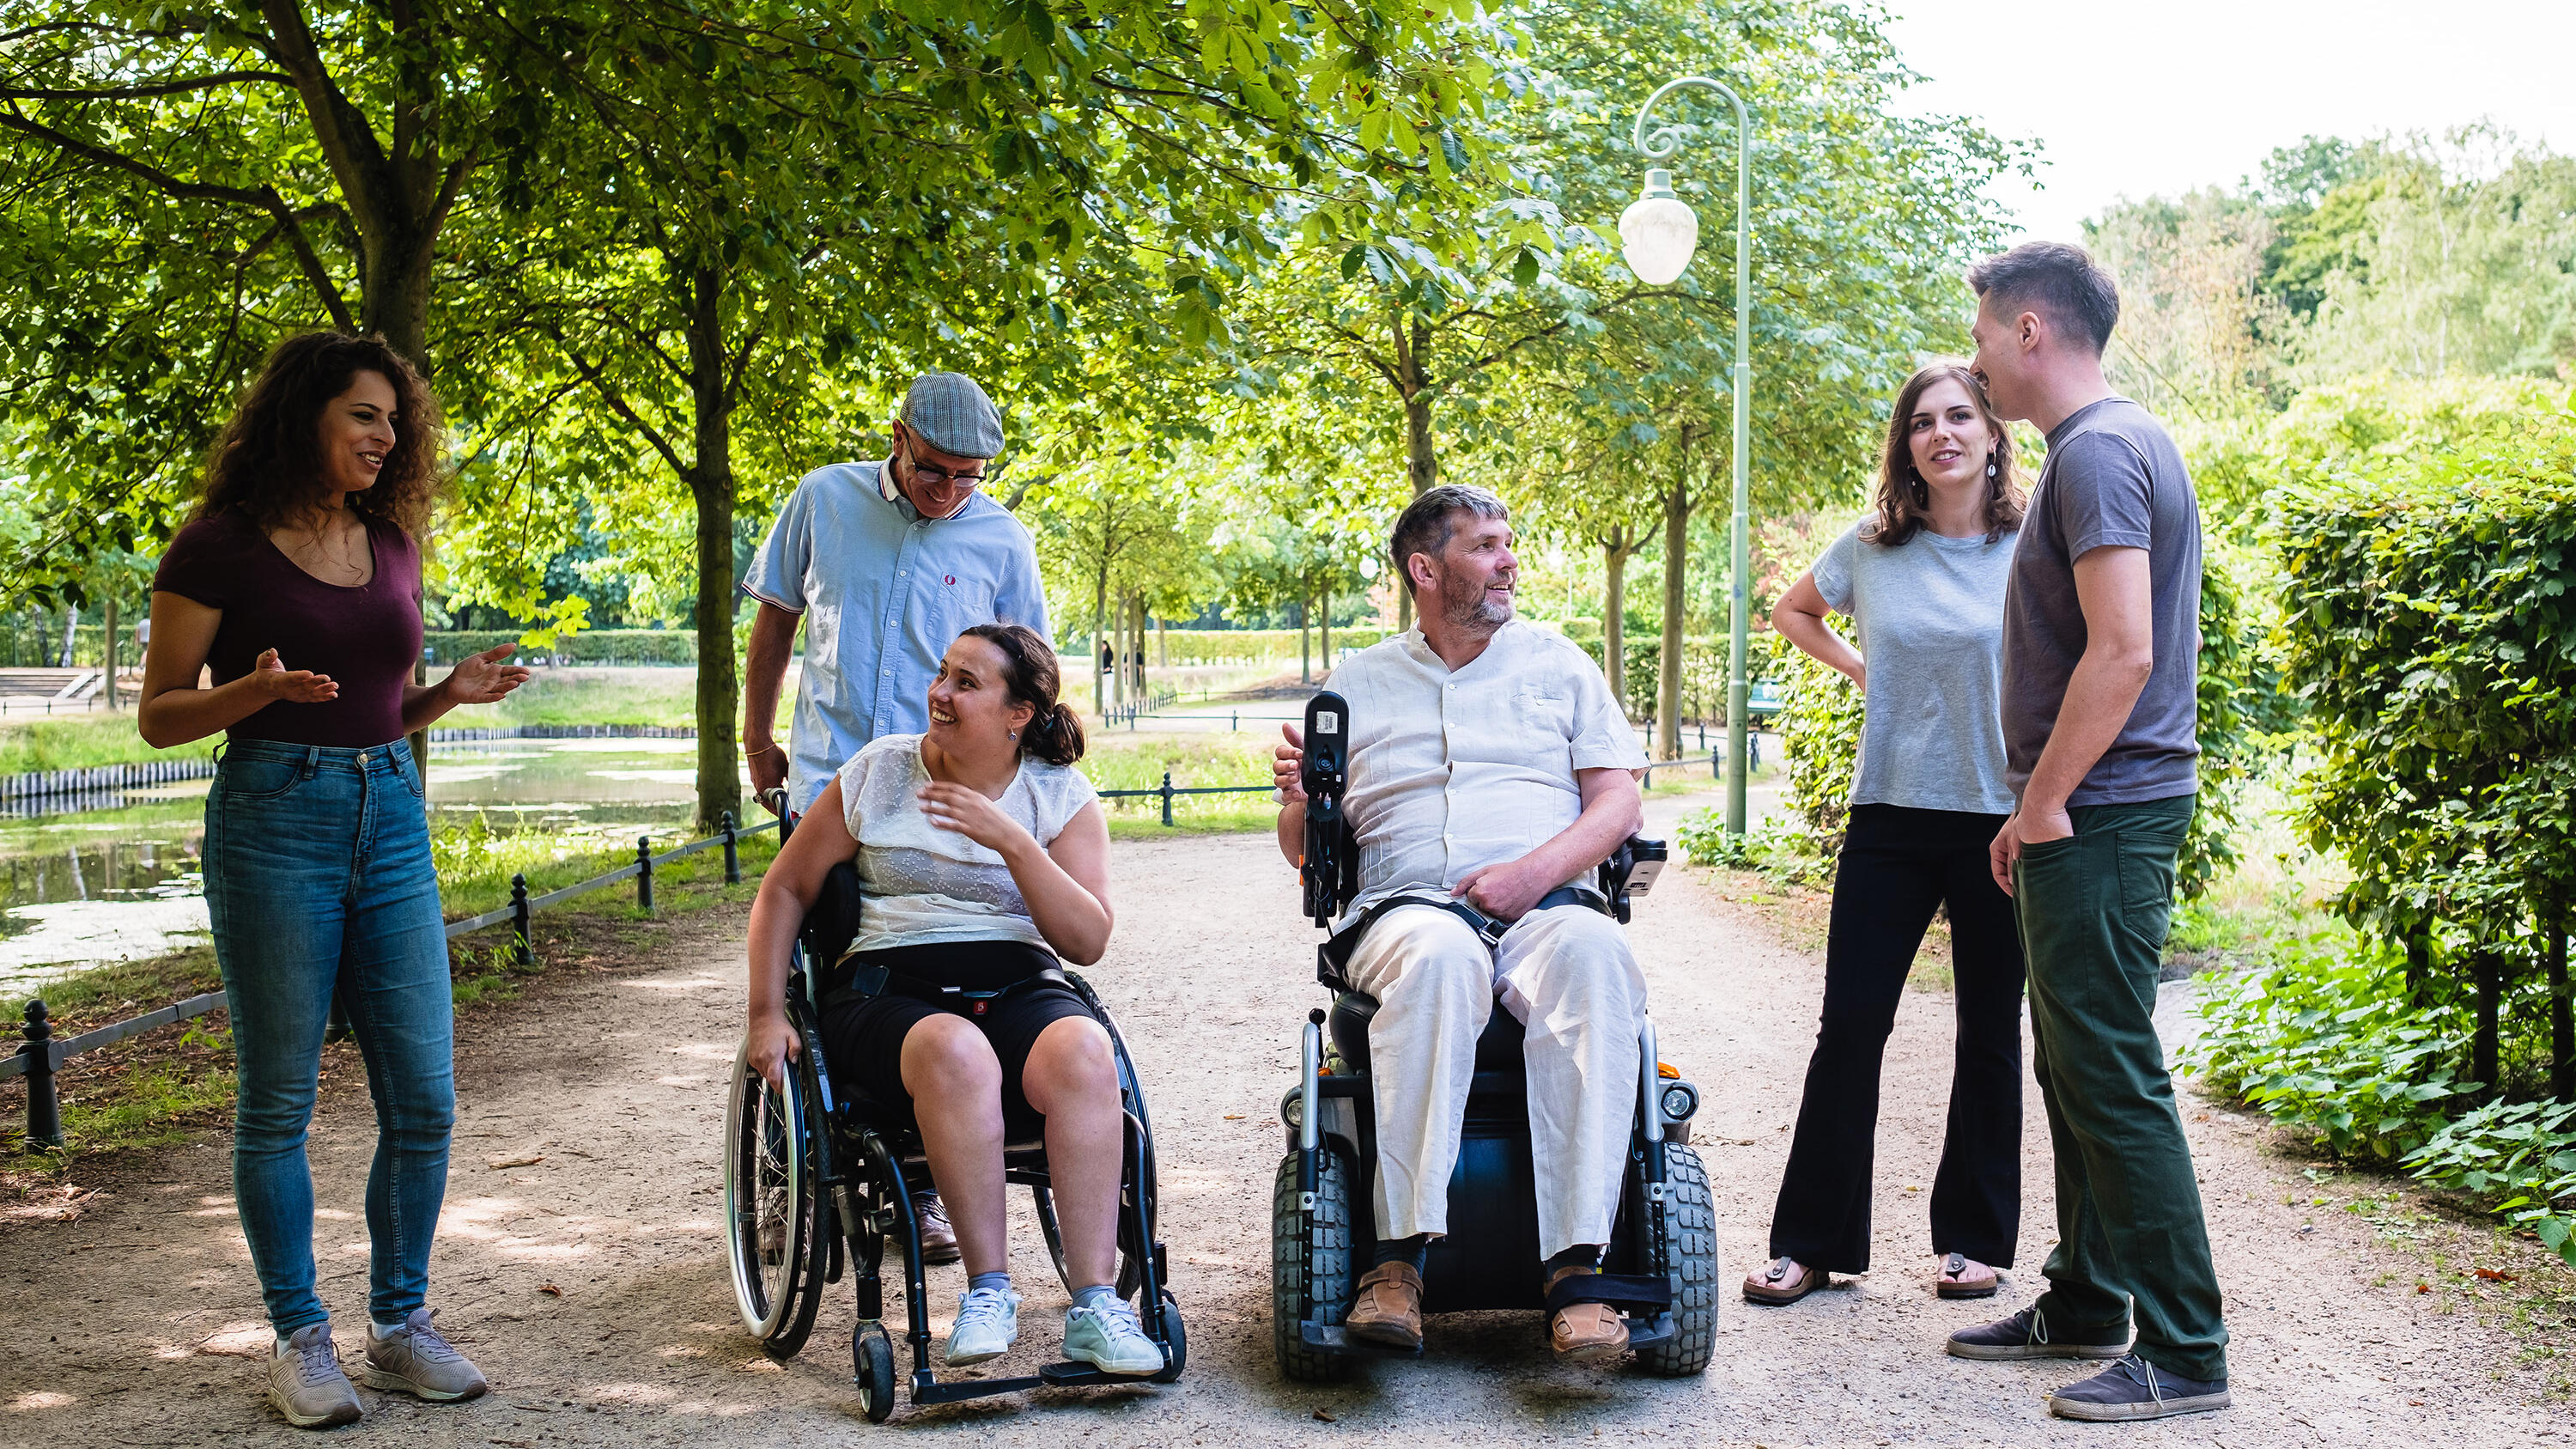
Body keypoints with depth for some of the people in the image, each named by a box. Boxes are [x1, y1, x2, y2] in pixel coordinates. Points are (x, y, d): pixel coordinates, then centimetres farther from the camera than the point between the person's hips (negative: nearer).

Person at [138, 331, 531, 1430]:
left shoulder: (391, 545, 12)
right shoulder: (221, 546, -4)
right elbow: (158, 717, -2)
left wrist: (454, 692, 0)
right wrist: (259, 689, -20)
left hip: (390, 816, 5)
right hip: (271, 816, -5)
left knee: (423, 1100, 3)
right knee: (278, 1102, 3)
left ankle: (400, 1326, 18)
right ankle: (300, 1339, 16)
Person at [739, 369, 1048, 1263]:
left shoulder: (1001, 539, 3)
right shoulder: (825, 500, 4)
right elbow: (777, 618, 15)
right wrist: (756, 738, 16)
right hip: (825, 786, 1)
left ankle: (923, 1189, 13)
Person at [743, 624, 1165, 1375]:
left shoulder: (1063, 797, 8)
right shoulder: (877, 773, 9)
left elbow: (1088, 940, -3)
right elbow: (784, 891, 15)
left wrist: (1012, 841, -15)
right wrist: (767, 1015, 4)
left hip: (1020, 988, 1)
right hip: (888, 990, -1)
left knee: (1083, 1052, -34)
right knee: (956, 1050, -37)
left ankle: (1095, 1305, -32)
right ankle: (989, 1290, -27)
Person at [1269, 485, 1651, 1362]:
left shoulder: (1557, 665, 20)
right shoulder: (1359, 684, 19)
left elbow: (1618, 803, 10)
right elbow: (1303, 851, 18)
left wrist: (1537, 870, -9)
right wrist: (1299, 801, -6)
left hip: (1546, 906, 1)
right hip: (1404, 910, -1)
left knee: (1589, 954, -37)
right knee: (1440, 958, -39)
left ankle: (1575, 1266, -41)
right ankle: (1399, 1257, -40)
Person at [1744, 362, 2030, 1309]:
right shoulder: (1871, 549, 5)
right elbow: (1791, 612, 24)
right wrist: (1859, 668, 9)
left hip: (2003, 819, -1)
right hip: (1891, 815, 2)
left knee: (1989, 1037, 8)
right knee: (1850, 1026, 1)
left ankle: (1973, 1239, 22)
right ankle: (1811, 1241, 11)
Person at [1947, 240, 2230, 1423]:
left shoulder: (2098, 451, -15)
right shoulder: (2113, 442, 18)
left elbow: (2122, 651, -24)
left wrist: (2043, 803, -17)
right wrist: (2039, 806, 19)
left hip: (2098, 821, -11)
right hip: (2089, 817, 11)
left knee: (2113, 1079, -6)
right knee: (2075, 1071, 16)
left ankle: (2183, 1355, 1)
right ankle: (2086, 1306, 27)